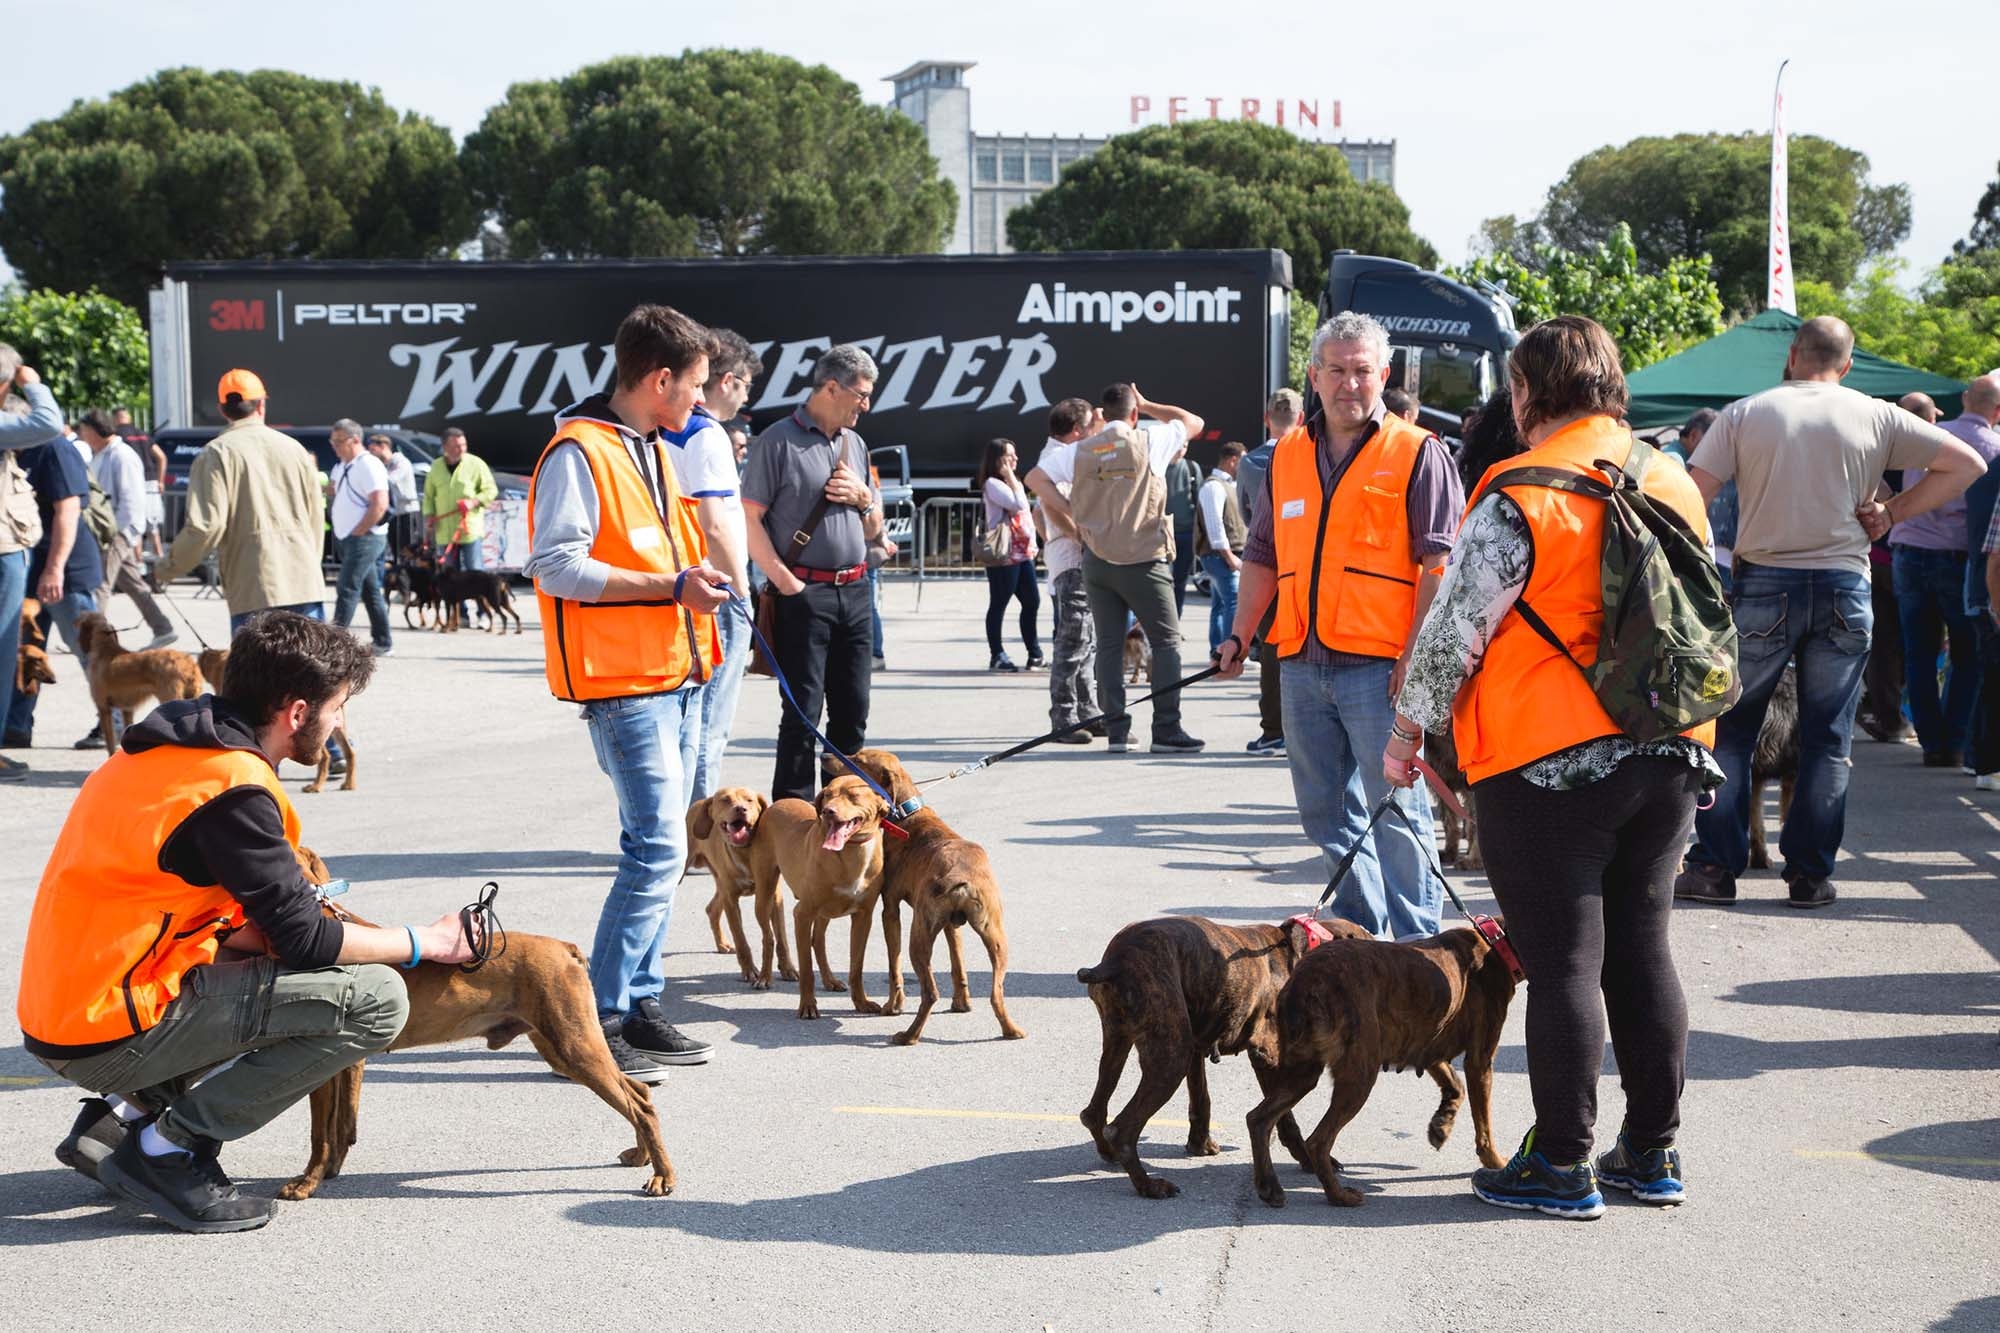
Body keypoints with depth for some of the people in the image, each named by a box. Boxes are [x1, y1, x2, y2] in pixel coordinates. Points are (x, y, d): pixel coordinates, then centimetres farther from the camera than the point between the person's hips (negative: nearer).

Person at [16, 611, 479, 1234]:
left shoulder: (172, 745, 11)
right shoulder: (233, 789, -17)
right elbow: (305, 942, -13)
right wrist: (426, 942, 1)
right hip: (112, 1038, -10)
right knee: (375, 999, -13)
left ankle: (124, 1113, 14)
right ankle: (167, 1148, -6)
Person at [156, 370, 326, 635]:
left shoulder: (216, 454, -3)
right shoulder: (293, 447, 9)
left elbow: (206, 526, -11)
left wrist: (170, 566, 4)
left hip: (254, 589, -3)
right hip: (306, 585, 3)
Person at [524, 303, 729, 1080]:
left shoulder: (654, 450, 18)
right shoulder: (580, 453, -12)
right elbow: (555, 564, -19)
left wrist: (693, 580, 11)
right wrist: (670, 586, -19)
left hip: (676, 674, 10)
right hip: (623, 678, -10)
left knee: (657, 847, 11)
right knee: (659, 849, -13)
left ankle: (640, 1005, 18)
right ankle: (596, 1018, -8)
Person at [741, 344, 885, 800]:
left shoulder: (854, 445, 17)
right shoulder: (778, 440, -6)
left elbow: (873, 531, 23)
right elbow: (749, 519, -11)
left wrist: (863, 498, 1)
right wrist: (783, 580, -16)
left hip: (854, 590, 7)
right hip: (803, 592, -7)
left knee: (852, 711, 9)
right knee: (803, 713, -5)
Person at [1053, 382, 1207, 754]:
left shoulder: (1080, 451, 5)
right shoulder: (1149, 441, -3)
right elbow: (1193, 423, 11)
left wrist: (1069, 519, 19)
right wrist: (1148, 405, 20)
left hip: (1097, 560, 4)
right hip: (1143, 561, -3)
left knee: (1109, 644, 8)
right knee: (1166, 641, 2)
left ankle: (1115, 730, 5)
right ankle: (1167, 730, -4)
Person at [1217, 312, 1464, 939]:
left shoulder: (1418, 454, -1)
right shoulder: (1288, 456, 16)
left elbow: (1441, 562, -7)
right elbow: (1263, 557, 22)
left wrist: (1416, 652, -14)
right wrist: (1240, 635, 11)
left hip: (1379, 667, -6)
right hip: (1302, 664, 6)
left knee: (1395, 812, -5)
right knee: (1325, 812, 10)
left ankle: (1415, 949, 0)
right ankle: (1360, 933, 20)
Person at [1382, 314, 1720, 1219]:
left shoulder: (1520, 497, -13)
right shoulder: (1674, 486, 8)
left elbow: (1454, 629, -10)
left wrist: (1406, 733, 3)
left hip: (1548, 765, -6)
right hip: (1670, 759, 6)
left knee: (1563, 964, 1)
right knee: (1642, 948, 14)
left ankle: (1562, 1164, 8)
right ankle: (1652, 1153, 21)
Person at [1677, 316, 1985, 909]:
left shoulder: (1744, 414, 0)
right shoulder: (1876, 417, 3)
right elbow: (1965, 463, 3)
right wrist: (1893, 511, 2)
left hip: (1764, 585, -1)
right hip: (1845, 588, 1)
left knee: (1728, 729, 8)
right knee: (1828, 738, 8)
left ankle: (1715, 866, 6)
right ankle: (1810, 875, 8)